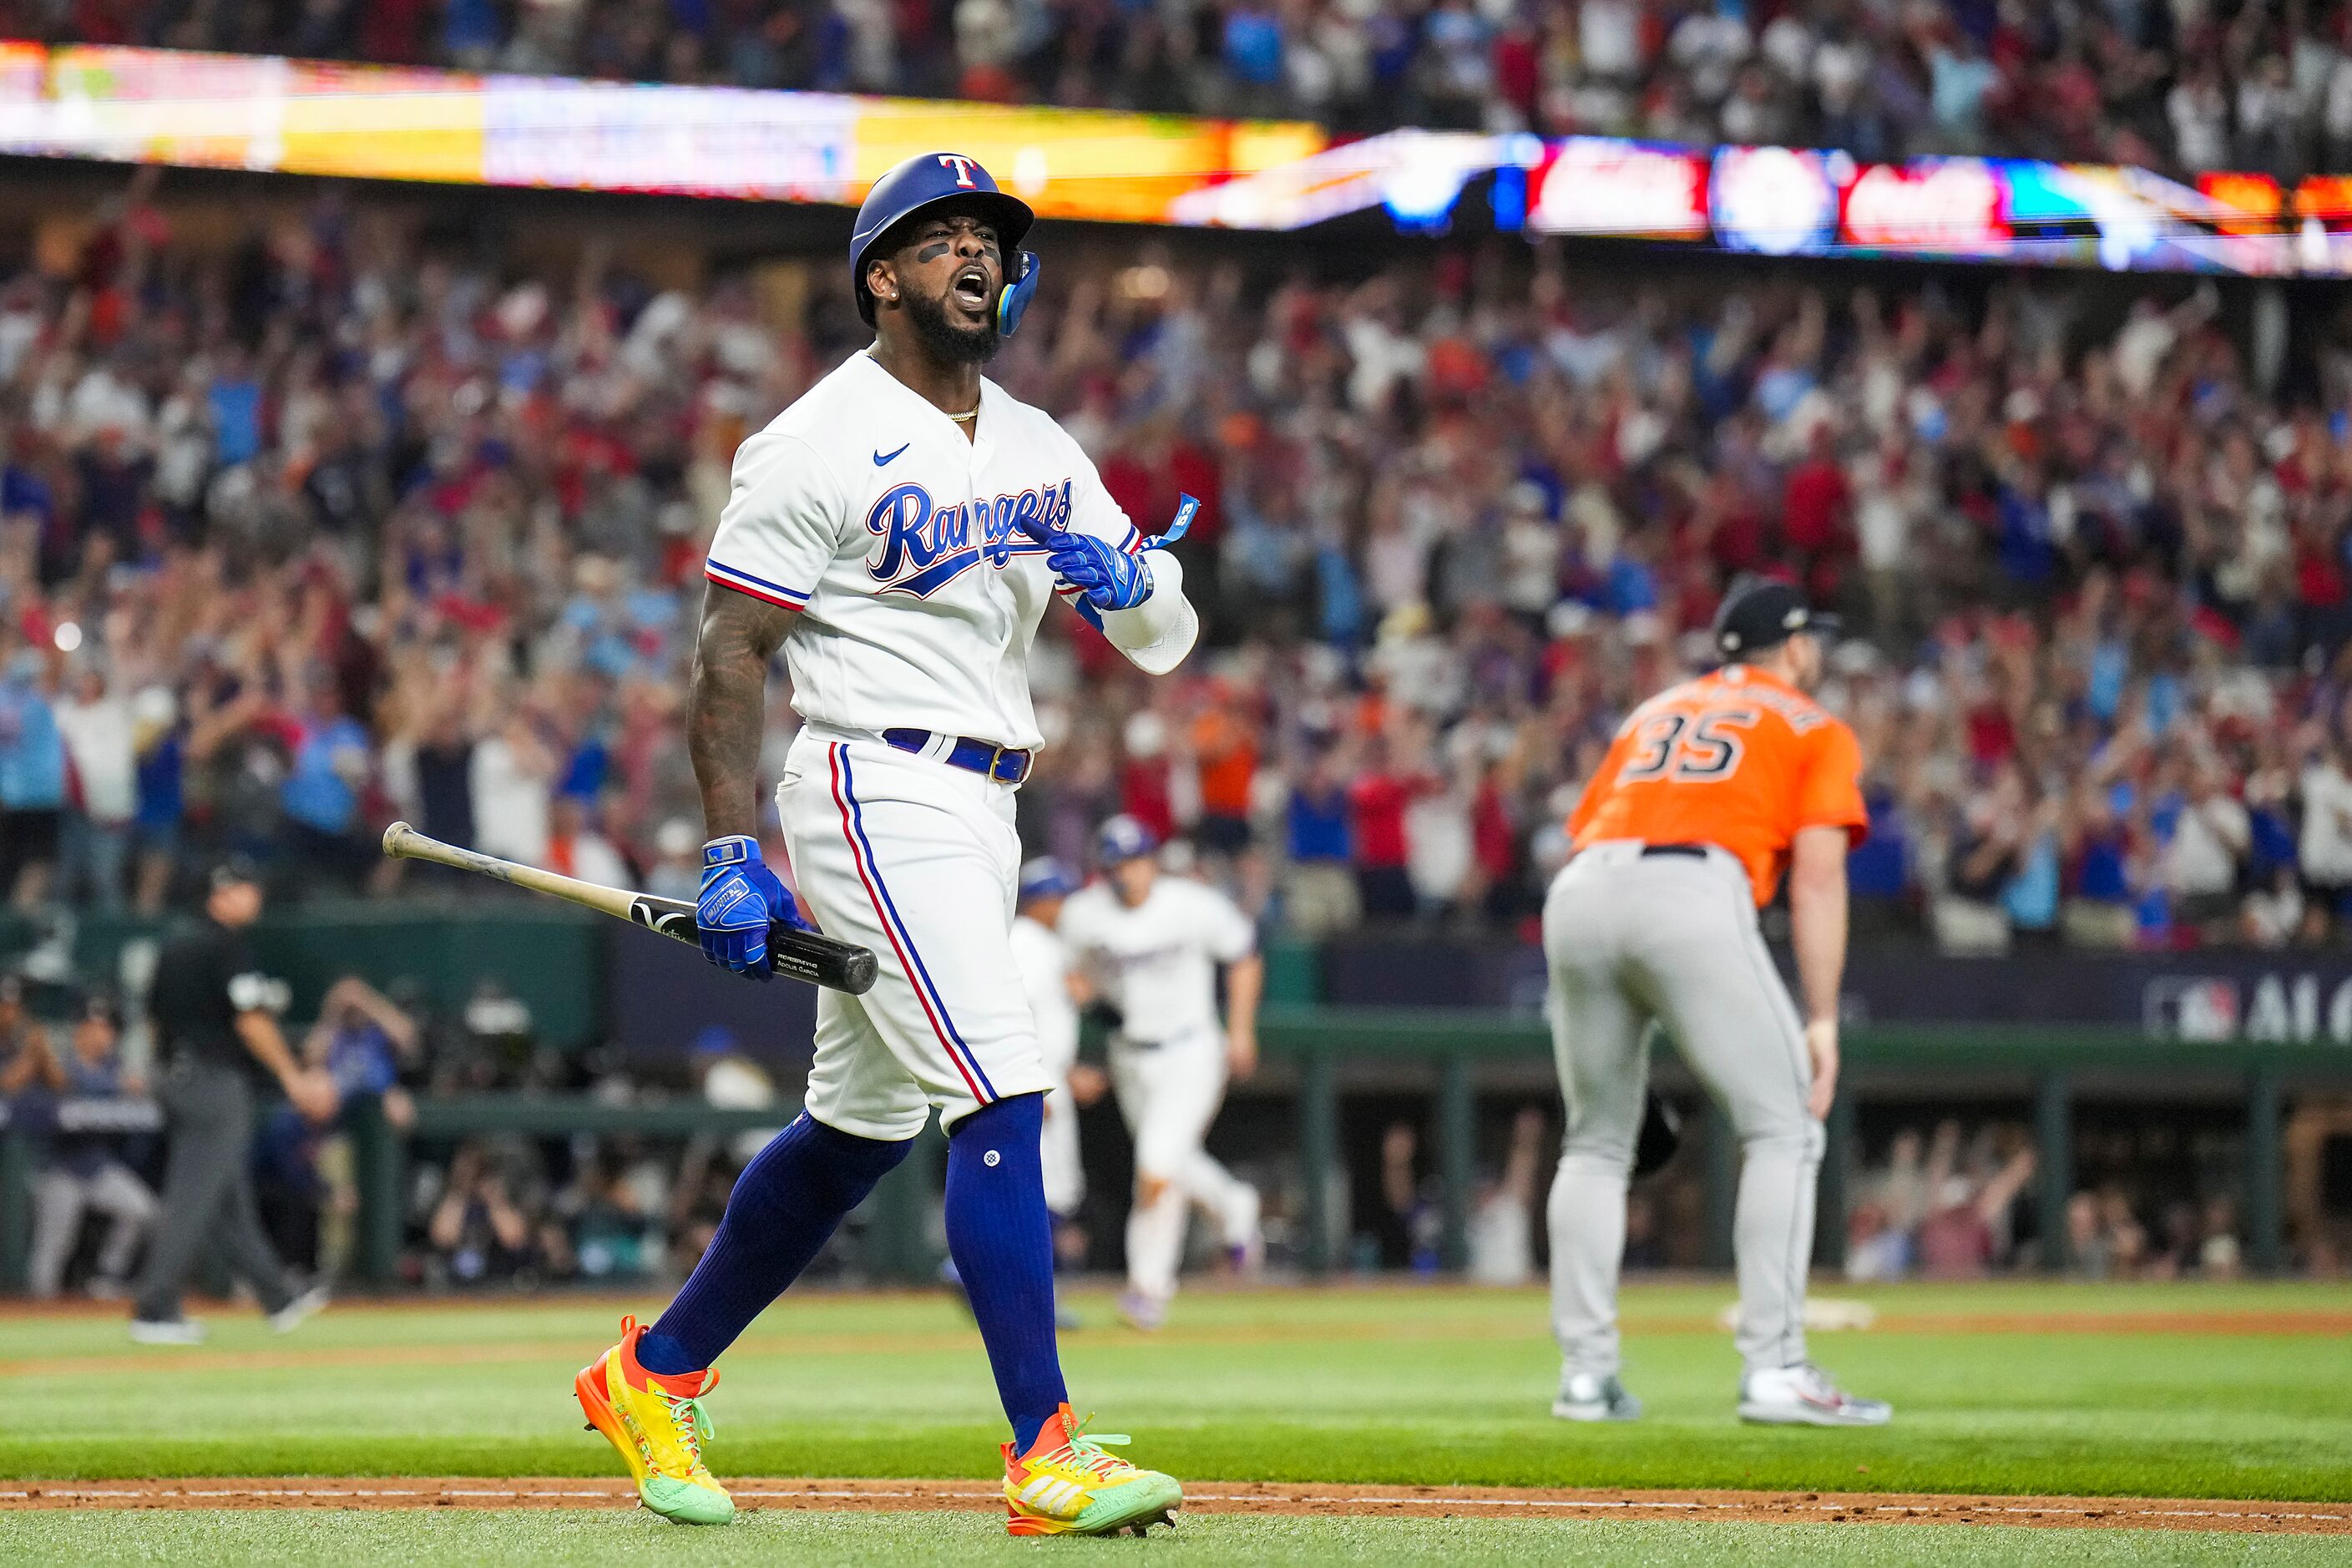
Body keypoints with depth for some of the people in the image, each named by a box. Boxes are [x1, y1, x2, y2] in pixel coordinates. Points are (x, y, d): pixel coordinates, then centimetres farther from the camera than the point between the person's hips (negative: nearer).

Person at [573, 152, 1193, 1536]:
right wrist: (734, 853, -14)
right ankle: (1046, 1451, -18)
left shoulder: (1039, 449, 14)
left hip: (979, 812, 8)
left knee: (861, 1127, 16)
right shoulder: (819, 445, -8)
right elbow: (730, 652, -8)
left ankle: (656, 1374, 30)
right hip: (875, 792, -8)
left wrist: (1124, 580, -13)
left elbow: (1167, 640, 11)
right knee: (1004, 1099, -17)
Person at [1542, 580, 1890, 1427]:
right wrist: (1821, 1021, 1)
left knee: (1595, 1143, 18)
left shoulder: (1654, 712, 34)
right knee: (1783, 1128, 2)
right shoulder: (1815, 730, 20)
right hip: (1695, 892, -5)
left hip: (1578, 893, 5)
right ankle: (1773, 1368, -8)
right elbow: (1816, 878, 6)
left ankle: (1585, 1372, 13)